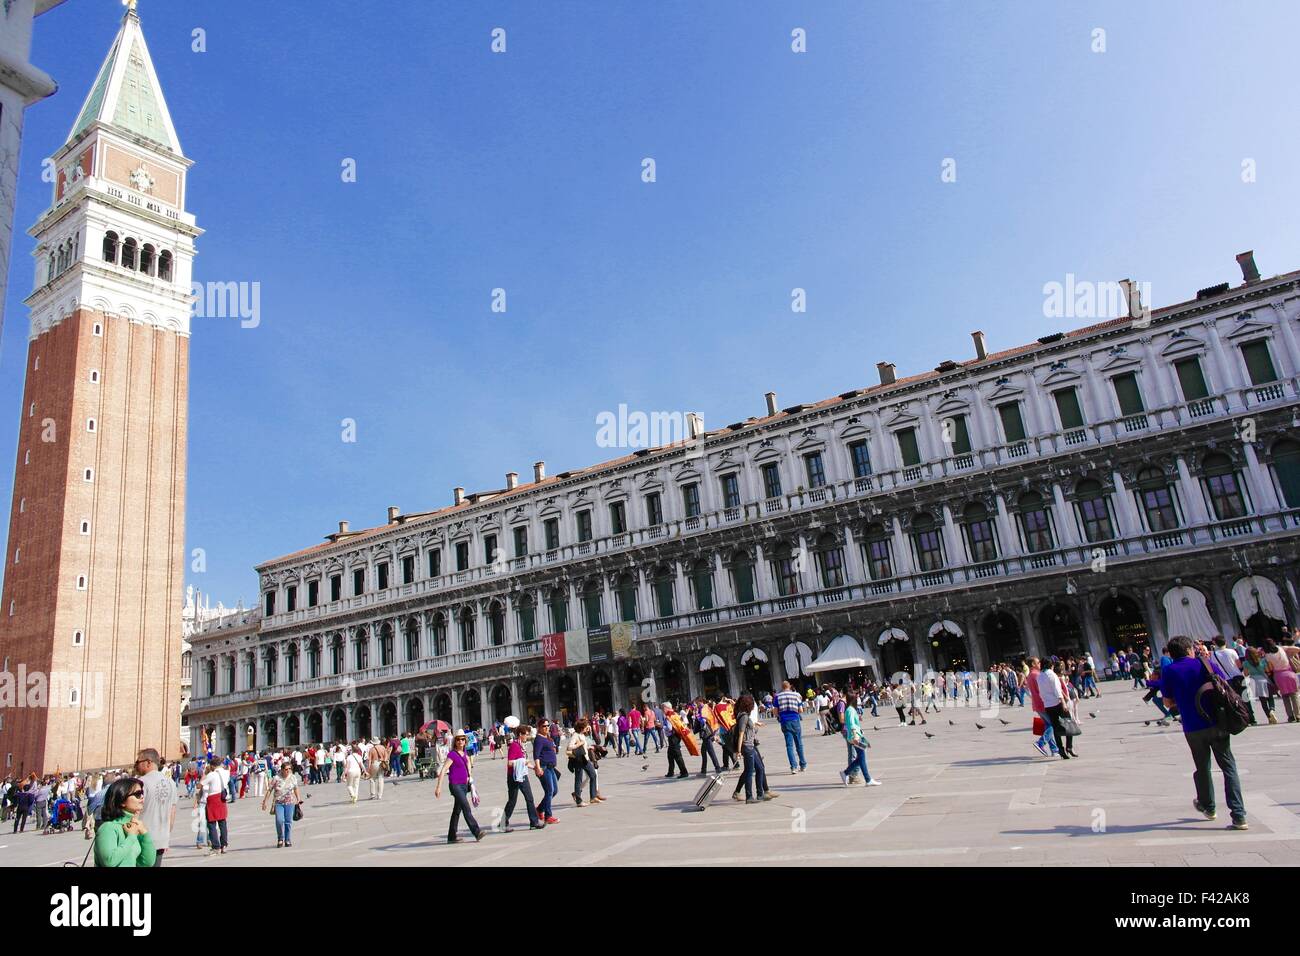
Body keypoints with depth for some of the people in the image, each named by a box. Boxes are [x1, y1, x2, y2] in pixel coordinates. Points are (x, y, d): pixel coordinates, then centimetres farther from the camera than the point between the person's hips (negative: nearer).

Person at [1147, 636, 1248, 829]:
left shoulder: (1168, 671, 0)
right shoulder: (1202, 663, 2)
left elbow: (1168, 700, 5)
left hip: (1193, 728, 0)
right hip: (1218, 724, 0)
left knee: (1202, 768, 19)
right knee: (1229, 767, 4)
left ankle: (1208, 807, 38)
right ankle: (1239, 817, -6)